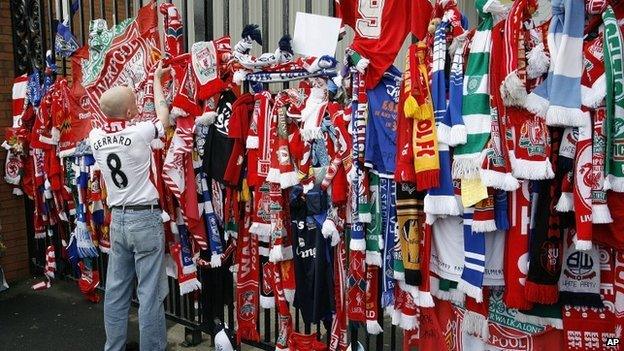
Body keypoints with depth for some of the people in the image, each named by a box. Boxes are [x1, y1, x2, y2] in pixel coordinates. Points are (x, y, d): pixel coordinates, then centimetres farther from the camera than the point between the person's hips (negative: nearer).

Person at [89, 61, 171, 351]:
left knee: (115, 291, 14)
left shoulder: (96, 137, 1)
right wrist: (157, 80, 20)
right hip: (145, 219, -6)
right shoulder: (139, 133, -14)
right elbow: (163, 116, 8)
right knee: (150, 293, 2)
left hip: (117, 219, 6)